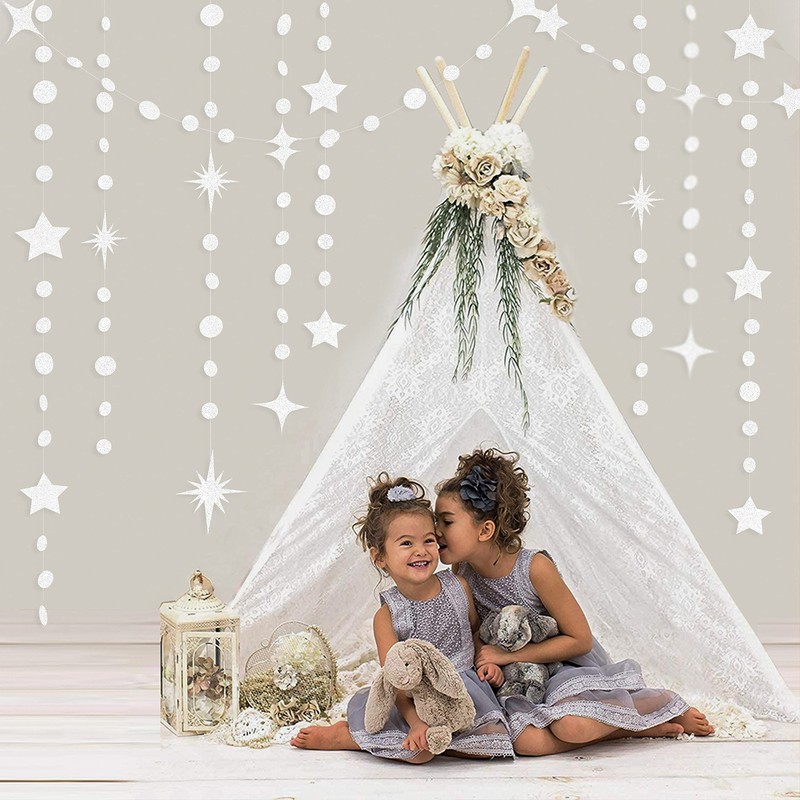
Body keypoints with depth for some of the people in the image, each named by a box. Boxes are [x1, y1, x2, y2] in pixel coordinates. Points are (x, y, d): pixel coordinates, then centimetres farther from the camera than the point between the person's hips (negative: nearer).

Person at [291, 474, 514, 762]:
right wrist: (415, 722, -32)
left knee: (491, 743, -26)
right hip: (414, 698, -4)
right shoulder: (387, 616, -8)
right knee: (417, 752, -35)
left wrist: (487, 662, 2)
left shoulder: (458, 587, 1)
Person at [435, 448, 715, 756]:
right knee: (523, 740, -30)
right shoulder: (461, 571, -6)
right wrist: (486, 657, -15)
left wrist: (508, 655, -19)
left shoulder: (535, 567, -21)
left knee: (572, 725, -37)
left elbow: (580, 640, -15)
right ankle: (632, 727, -12)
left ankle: (666, 704, -6)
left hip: (571, 665, -4)